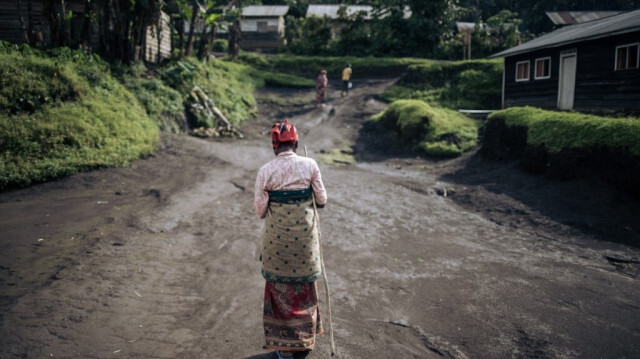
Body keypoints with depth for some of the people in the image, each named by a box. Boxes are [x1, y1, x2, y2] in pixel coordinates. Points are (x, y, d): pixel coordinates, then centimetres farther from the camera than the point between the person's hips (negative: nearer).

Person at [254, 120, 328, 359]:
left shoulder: (266, 171, -11)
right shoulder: (309, 165, -9)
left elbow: (260, 210, -7)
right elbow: (322, 201, -4)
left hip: (277, 239, -1)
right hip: (305, 238, 1)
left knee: (279, 290, 15)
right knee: (305, 288, 19)